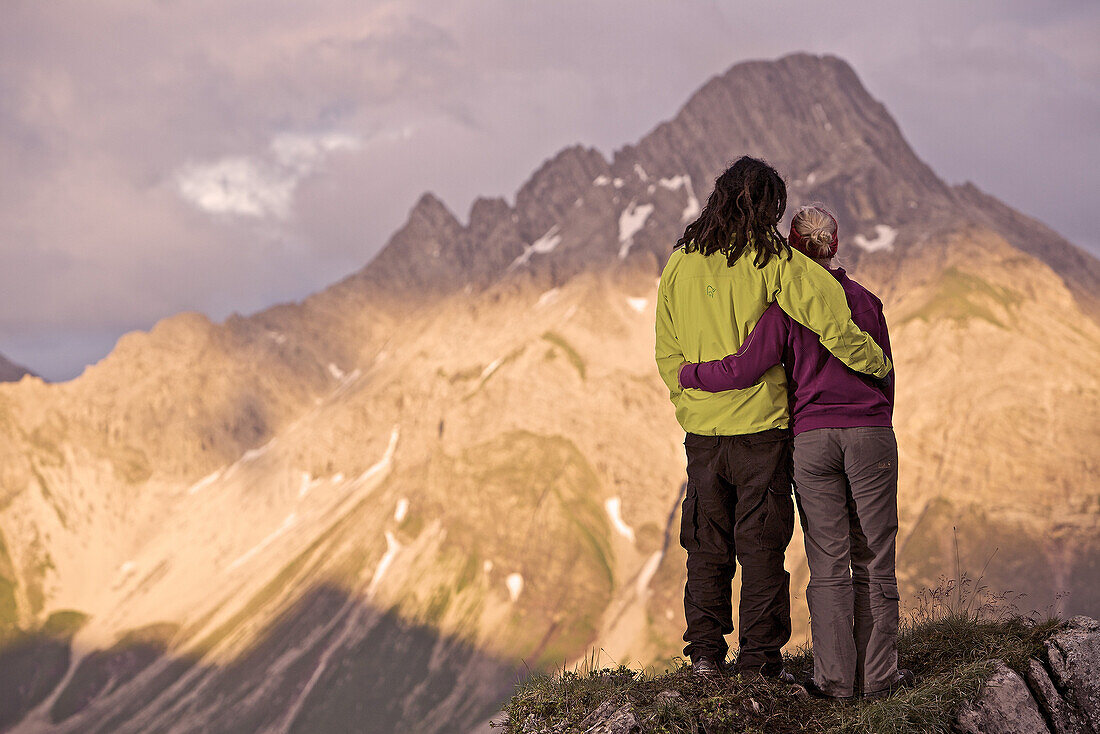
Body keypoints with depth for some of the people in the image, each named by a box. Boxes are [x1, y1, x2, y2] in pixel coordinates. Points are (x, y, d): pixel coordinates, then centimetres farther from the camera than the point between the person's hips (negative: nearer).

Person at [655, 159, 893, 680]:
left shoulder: (681, 263, 5)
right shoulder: (775, 261, -8)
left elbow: (667, 352, 9)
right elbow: (830, 318, -17)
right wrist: (877, 365, -4)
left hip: (702, 428, 4)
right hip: (761, 423, -4)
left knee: (707, 547, 13)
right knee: (762, 548, 3)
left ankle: (706, 655, 17)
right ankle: (759, 662, 4)